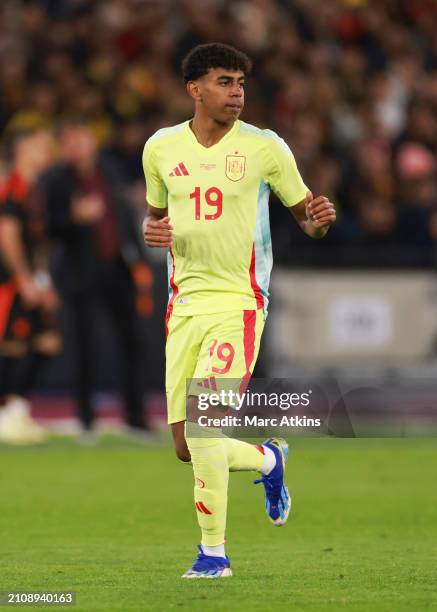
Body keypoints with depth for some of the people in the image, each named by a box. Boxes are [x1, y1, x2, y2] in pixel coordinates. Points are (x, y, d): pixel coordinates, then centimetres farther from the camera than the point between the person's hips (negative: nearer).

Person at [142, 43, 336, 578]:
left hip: (239, 302, -4)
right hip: (184, 305, 4)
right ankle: (268, 460, 36)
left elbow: (304, 214, 7)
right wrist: (151, 230, -1)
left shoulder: (265, 148, -3)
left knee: (201, 422, -21)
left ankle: (214, 551, -7)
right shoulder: (161, 148, 7)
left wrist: (319, 220, -17)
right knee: (187, 448, 4)